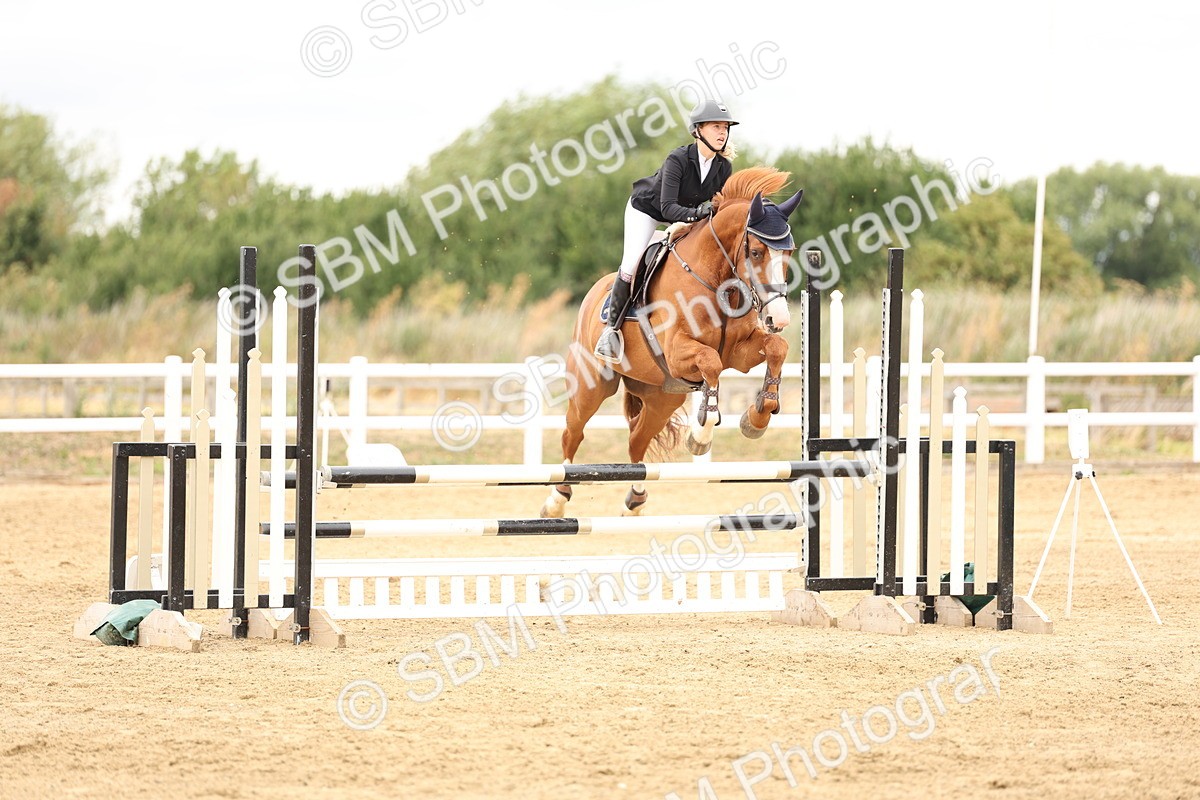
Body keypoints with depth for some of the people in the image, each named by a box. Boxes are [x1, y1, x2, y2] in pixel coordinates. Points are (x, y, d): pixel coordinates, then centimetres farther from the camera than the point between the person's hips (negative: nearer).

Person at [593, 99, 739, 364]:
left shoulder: (724, 167, -19)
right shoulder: (678, 159, -35)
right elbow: (667, 207, -40)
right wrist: (695, 213, -57)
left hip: (685, 215, 6)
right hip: (647, 209, -6)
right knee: (631, 264, -14)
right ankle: (612, 327, 0)